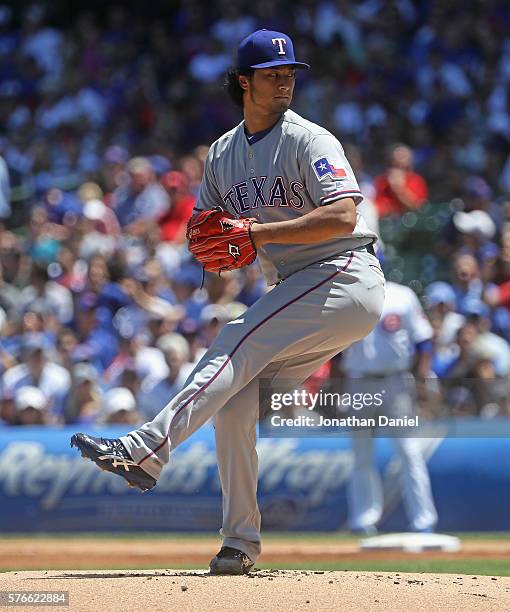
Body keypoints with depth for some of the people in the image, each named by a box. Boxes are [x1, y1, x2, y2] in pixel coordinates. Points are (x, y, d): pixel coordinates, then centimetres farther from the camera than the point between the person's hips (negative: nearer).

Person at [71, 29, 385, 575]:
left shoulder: (310, 141, -8)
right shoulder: (223, 154, 14)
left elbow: (343, 216, -21)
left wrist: (258, 232, -24)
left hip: (344, 277, -8)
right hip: (296, 291, 8)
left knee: (233, 349, -23)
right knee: (233, 402, -2)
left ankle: (145, 452, -34)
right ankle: (240, 543, 4)